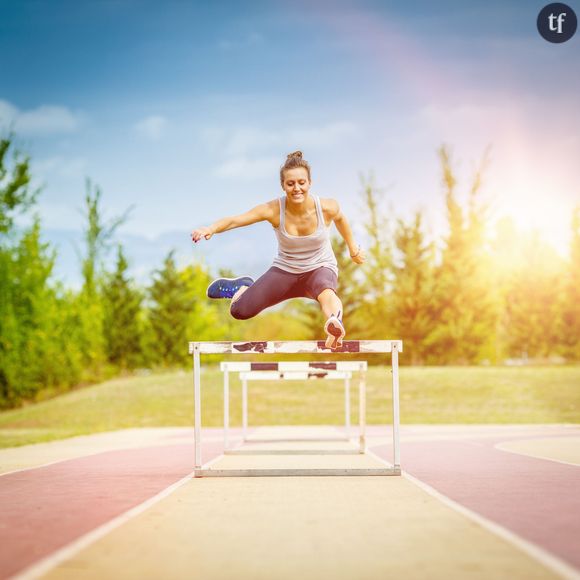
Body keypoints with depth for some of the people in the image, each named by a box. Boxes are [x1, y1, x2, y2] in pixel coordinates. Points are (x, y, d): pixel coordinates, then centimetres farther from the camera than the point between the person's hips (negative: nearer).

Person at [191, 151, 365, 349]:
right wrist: (211, 229, -53)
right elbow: (234, 220, -32)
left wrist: (353, 249, 20)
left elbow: (340, 218, 8)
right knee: (240, 311, -6)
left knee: (326, 293, -41)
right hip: (285, 270, 2)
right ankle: (244, 286, 29)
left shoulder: (327, 207, -18)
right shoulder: (274, 210, -22)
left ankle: (335, 322, -73)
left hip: (320, 268, -2)